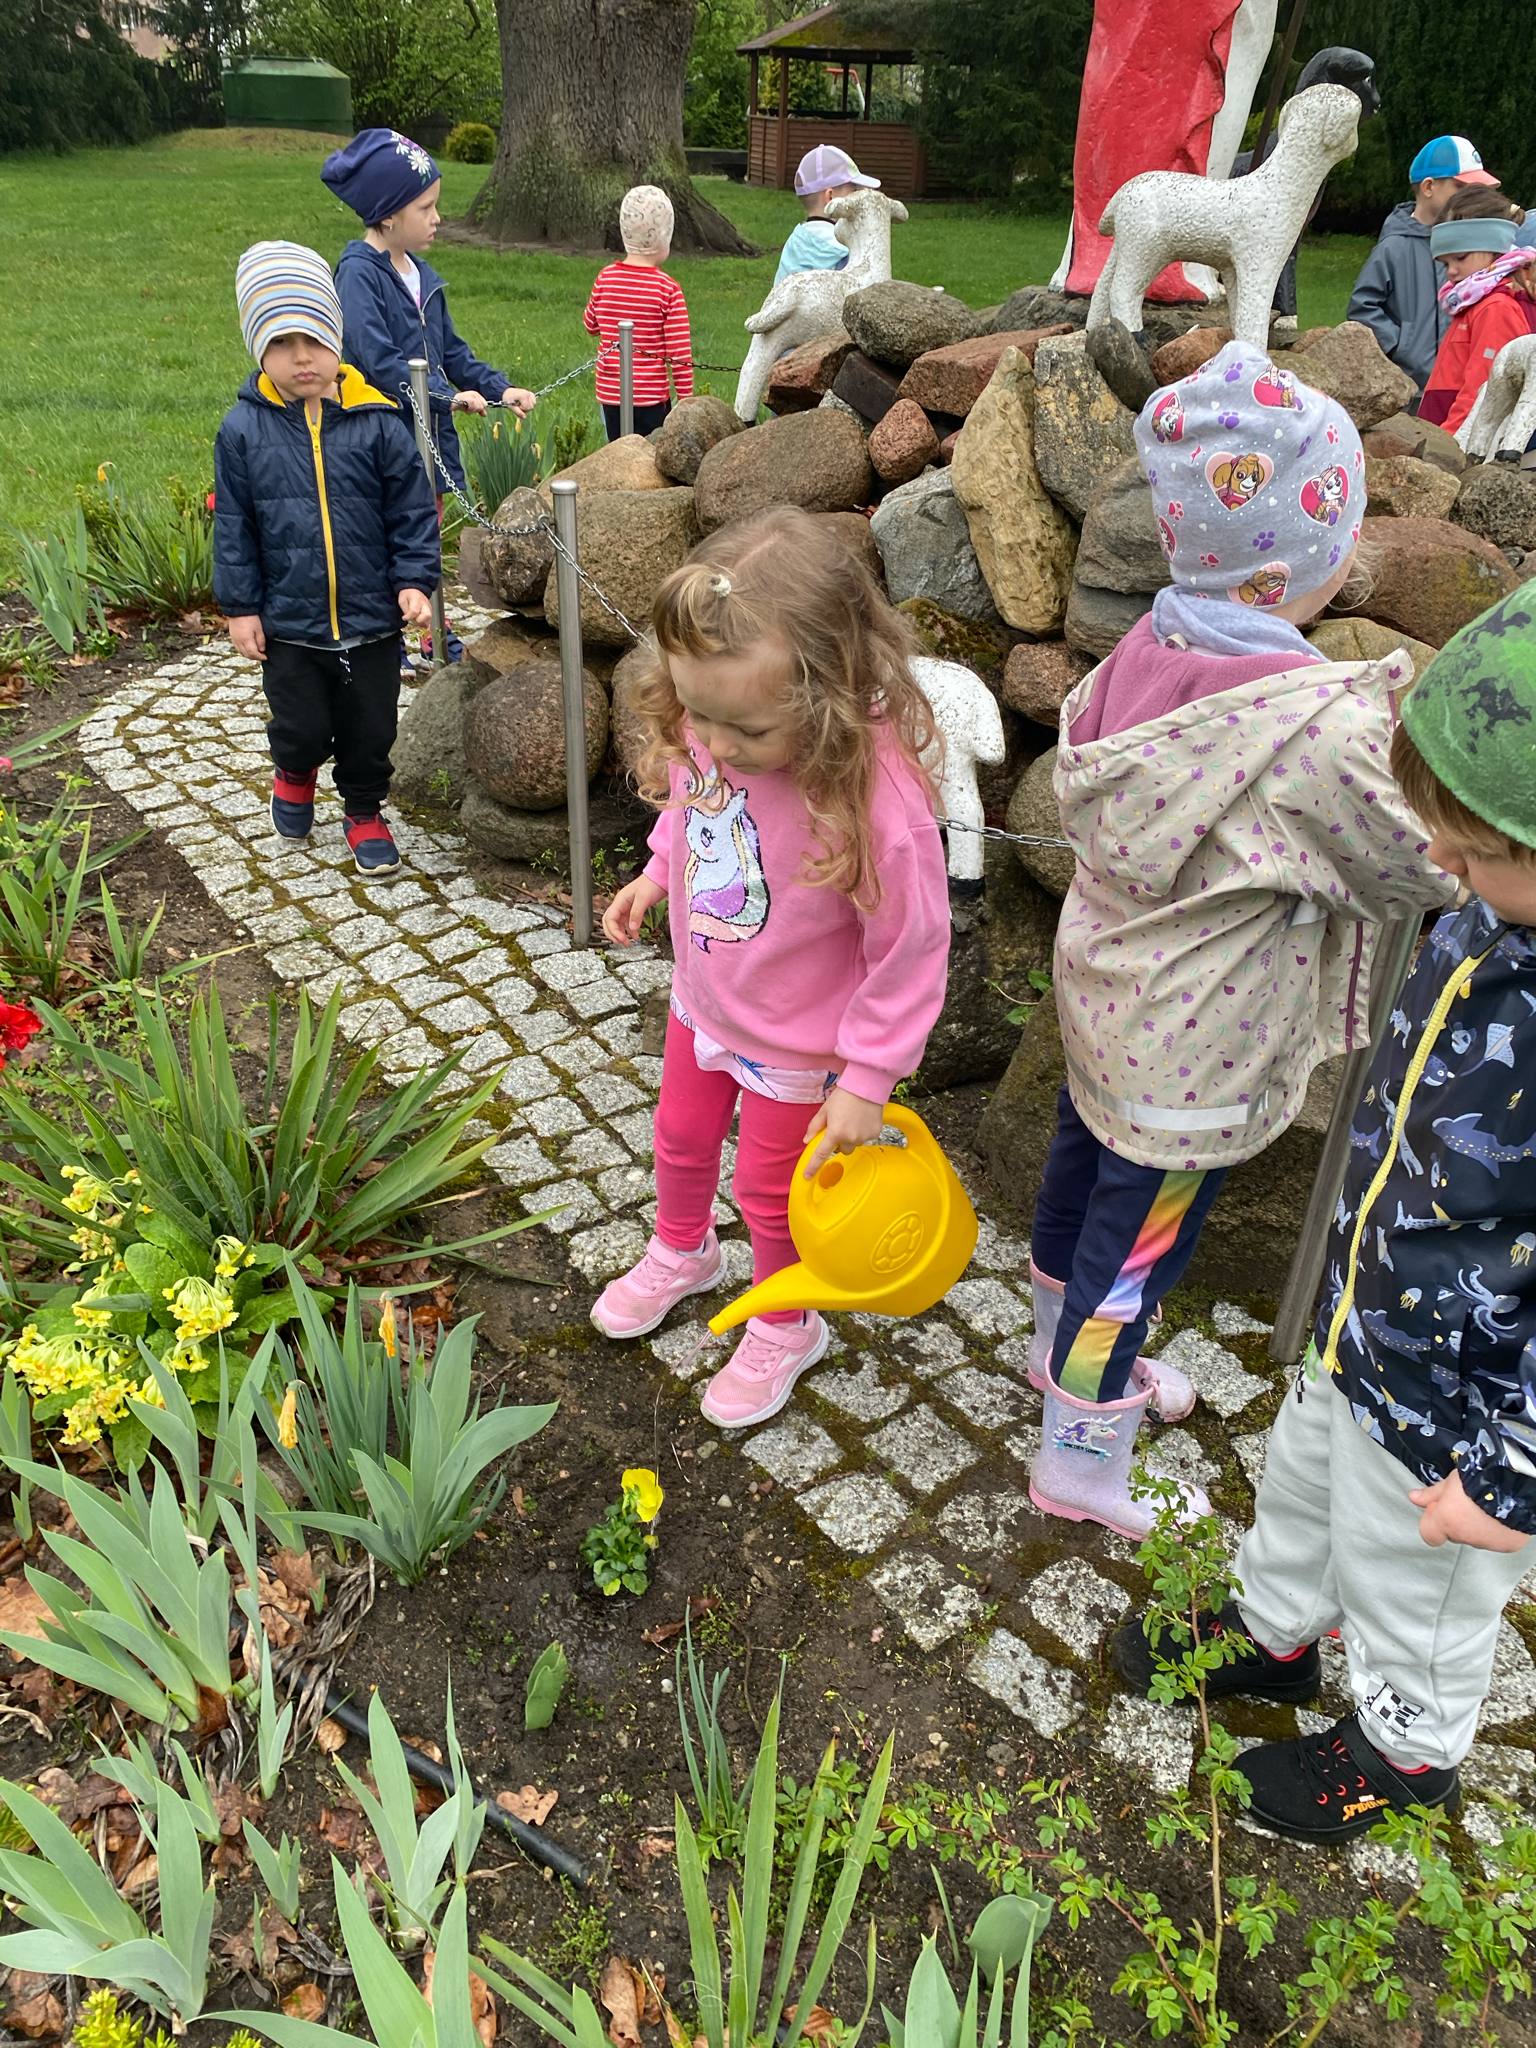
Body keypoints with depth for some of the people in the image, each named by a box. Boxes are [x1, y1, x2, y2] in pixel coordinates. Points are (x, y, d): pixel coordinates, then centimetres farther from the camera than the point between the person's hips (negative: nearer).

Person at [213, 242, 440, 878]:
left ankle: (365, 812, 36)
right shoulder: (244, 428, -5)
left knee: (370, 729, 12)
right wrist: (240, 605, 0)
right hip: (287, 622, 0)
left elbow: (412, 509, -1)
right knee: (301, 728, 10)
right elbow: (233, 525, 1)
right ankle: (294, 774, 45)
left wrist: (414, 580, -8)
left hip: (372, 617, 0)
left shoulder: (376, 421, -7)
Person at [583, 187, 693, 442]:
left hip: (609, 393, 4)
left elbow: (590, 325, 16)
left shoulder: (605, 279, 0)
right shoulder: (668, 289, -12)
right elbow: (680, 352, -11)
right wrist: (686, 400, -3)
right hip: (651, 396, -4)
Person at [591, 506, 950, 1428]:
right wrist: (657, 874, 1)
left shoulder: (876, 799, -40)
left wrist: (867, 1081, -21)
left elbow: (911, 953, -27)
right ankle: (682, 1253, 62)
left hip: (794, 1041, -6)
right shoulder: (708, 728, -22)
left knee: (769, 1188, 17)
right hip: (703, 998, 6)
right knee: (681, 1138, 28)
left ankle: (785, 1329, 48)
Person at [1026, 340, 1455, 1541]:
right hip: (1194, 1051, -8)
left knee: (1084, 1169, 26)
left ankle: (1069, 1345, 54)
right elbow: (1424, 871, -17)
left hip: (1105, 991, 8)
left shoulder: (1155, 646, -9)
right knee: (1145, 1240, 9)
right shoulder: (1317, 731, -31)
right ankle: (1083, 1466, 31)